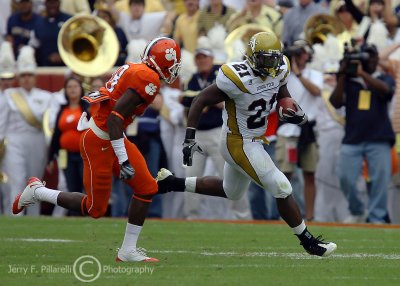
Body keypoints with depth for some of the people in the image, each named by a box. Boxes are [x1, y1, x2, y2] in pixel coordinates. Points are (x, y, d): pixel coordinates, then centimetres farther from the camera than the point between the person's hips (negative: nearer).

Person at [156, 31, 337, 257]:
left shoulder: (279, 70, -6)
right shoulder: (238, 79, -27)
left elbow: (283, 94, 15)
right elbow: (201, 101, -20)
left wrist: (295, 112, -7)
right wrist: (190, 138, -24)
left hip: (255, 140, 9)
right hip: (241, 145, -9)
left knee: (231, 193, 27)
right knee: (282, 189, -7)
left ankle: (173, 183, 34)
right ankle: (308, 241, 9)